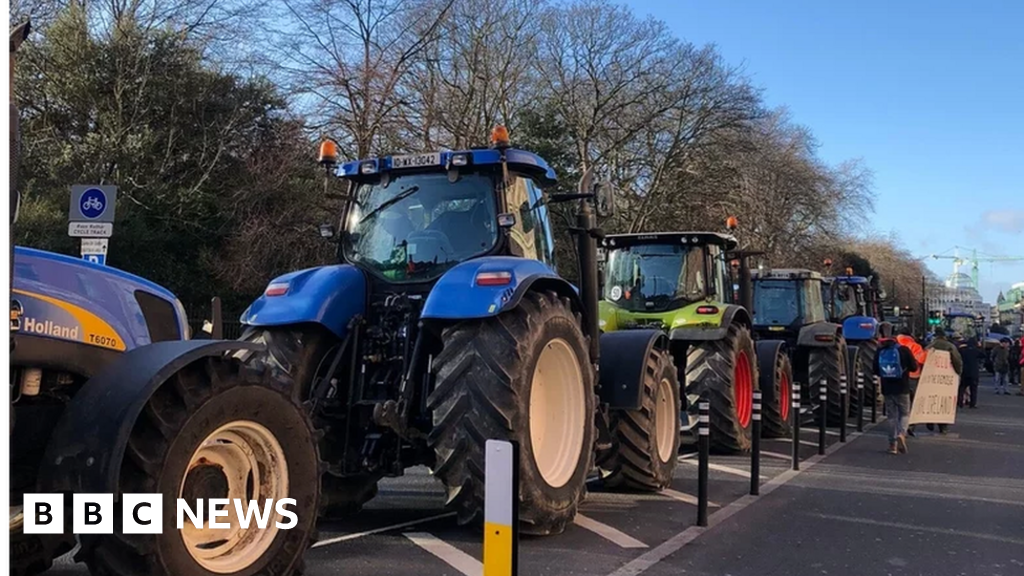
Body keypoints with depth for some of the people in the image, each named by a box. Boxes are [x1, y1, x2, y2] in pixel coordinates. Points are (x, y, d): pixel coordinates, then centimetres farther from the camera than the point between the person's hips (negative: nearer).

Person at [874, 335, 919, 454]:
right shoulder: (904, 350, -9)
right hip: (902, 388, -3)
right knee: (905, 414, 11)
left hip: (887, 389, 3)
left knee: (892, 416, 10)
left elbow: (876, 371, 5)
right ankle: (901, 434, -15)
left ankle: (893, 444, 9)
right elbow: (914, 368, -4)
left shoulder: (880, 352, 0)